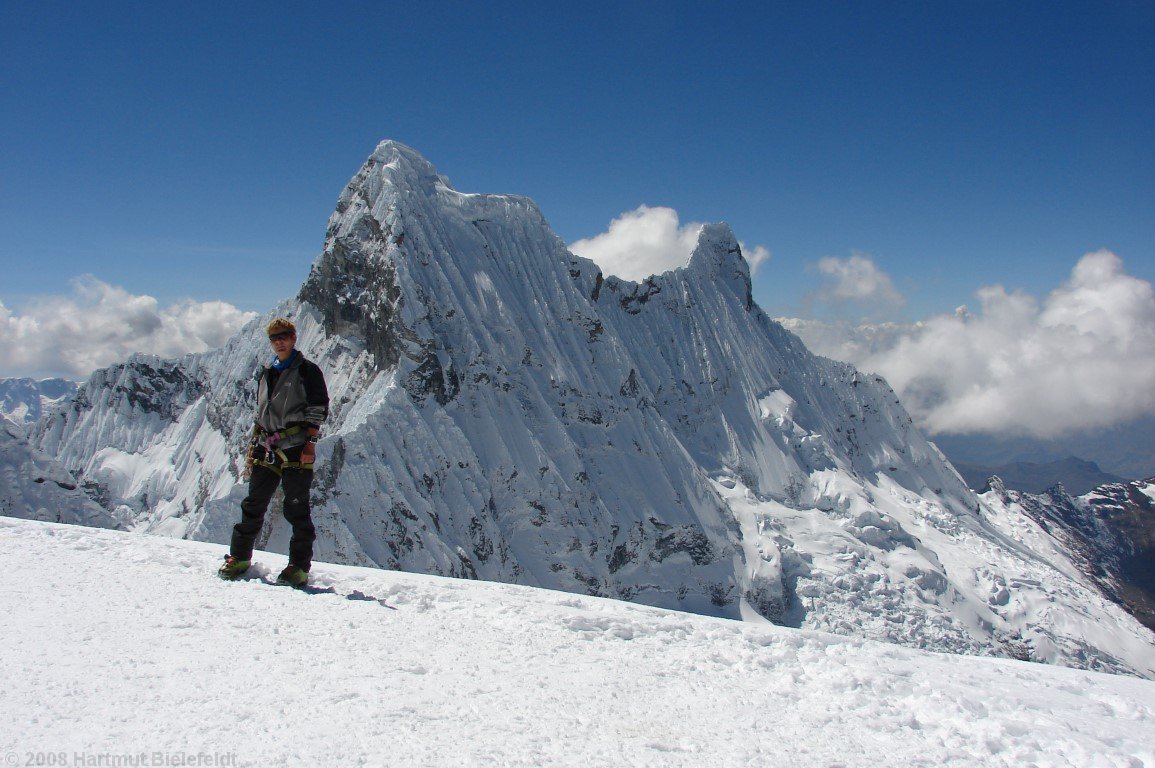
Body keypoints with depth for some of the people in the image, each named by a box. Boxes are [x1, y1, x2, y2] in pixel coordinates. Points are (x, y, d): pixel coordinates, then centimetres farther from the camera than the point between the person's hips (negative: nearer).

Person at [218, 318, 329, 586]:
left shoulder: (307, 370, 0)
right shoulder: (267, 374, 21)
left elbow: (318, 408, -6)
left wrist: (310, 443, -15)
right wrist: (253, 447, 18)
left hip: (296, 449, -6)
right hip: (267, 449, 6)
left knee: (296, 509, -5)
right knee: (253, 505, 7)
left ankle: (300, 567, 1)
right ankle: (239, 557, 18)